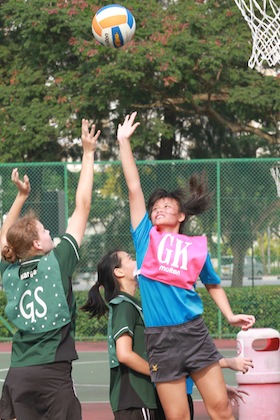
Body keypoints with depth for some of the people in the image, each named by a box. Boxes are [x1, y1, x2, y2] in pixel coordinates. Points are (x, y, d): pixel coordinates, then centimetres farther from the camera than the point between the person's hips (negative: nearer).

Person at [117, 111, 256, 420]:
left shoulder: (197, 247, 10)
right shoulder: (146, 238, 8)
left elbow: (213, 284, 24)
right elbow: (134, 187, 5)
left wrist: (230, 316, 9)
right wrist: (124, 142, 3)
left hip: (194, 333, 1)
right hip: (160, 339, -1)